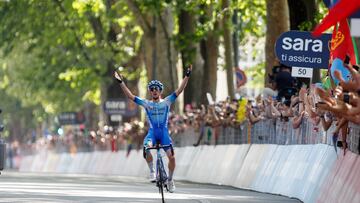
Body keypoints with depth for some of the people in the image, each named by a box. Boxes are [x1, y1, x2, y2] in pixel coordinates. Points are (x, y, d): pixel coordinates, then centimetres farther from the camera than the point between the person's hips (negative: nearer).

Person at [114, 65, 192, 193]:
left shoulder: (167, 102, 8)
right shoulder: (146, 104, 9)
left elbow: (179, 90, 0)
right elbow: (130, 95, 4)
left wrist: (187, 76, -10)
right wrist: (121, 82, -4)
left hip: (164, 132, 0)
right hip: (152, 132, 0)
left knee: (171, 156, -13)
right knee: (146, 148, -34)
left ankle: (170, 179, 11)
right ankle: (152, 171, -15)